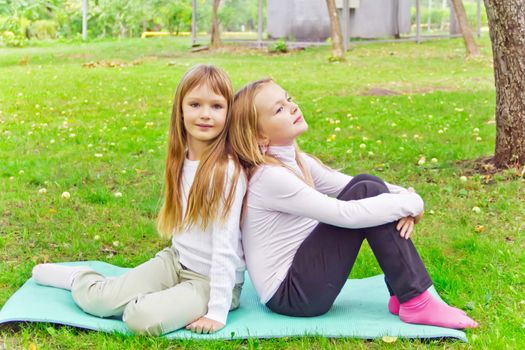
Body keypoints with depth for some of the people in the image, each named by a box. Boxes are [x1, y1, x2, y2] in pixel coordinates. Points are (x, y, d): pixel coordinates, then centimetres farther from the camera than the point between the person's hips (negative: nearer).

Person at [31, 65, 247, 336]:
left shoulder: (227, 171, -22)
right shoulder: (181, 160, -1)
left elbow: (225, 247, -23)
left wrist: (218, 312, -22)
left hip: (213, 279, -6)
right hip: (176, 261, 6)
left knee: (143, 318, -29)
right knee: (94, 300, -6)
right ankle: (80, 278, 25)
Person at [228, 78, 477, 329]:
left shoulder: (293, 161, 6)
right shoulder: (269, 177, -22)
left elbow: (346, 185, 7)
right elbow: (345, 214, -27)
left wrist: (402, 196, -12)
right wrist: (412, 203, -16)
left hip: (299, 271, 9)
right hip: (291, 295, -9)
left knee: (367, 184, -2)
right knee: (366, 193, -17)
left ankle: (404, 294, -4)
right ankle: (416, 304, -12)